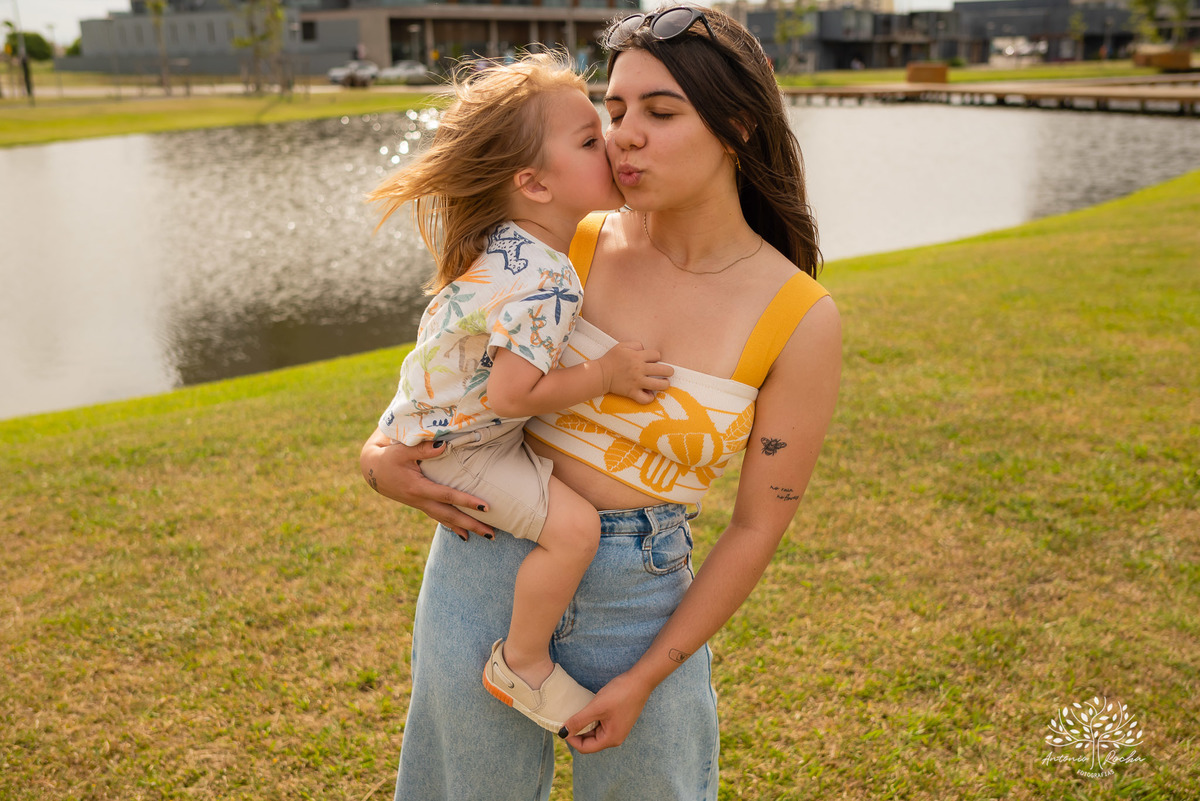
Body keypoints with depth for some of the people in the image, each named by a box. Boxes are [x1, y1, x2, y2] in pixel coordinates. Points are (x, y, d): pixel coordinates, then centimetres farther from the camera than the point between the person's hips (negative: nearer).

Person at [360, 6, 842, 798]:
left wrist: (646, 679, -6)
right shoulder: (578, 247, -6)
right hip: (485, 561, 3)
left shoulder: (802, 320, -12)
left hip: (637, 599, -2)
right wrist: (383, 452, -9)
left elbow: (758, 526, -7)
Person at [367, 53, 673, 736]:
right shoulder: (545, 282, -32)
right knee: (574, 526, -22)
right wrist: (606, 375, -25)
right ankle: (521, 663, 0)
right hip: (453, 447, -10)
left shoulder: (506, 240, 0)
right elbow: (511, 395, -33)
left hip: (442, 416, 10)